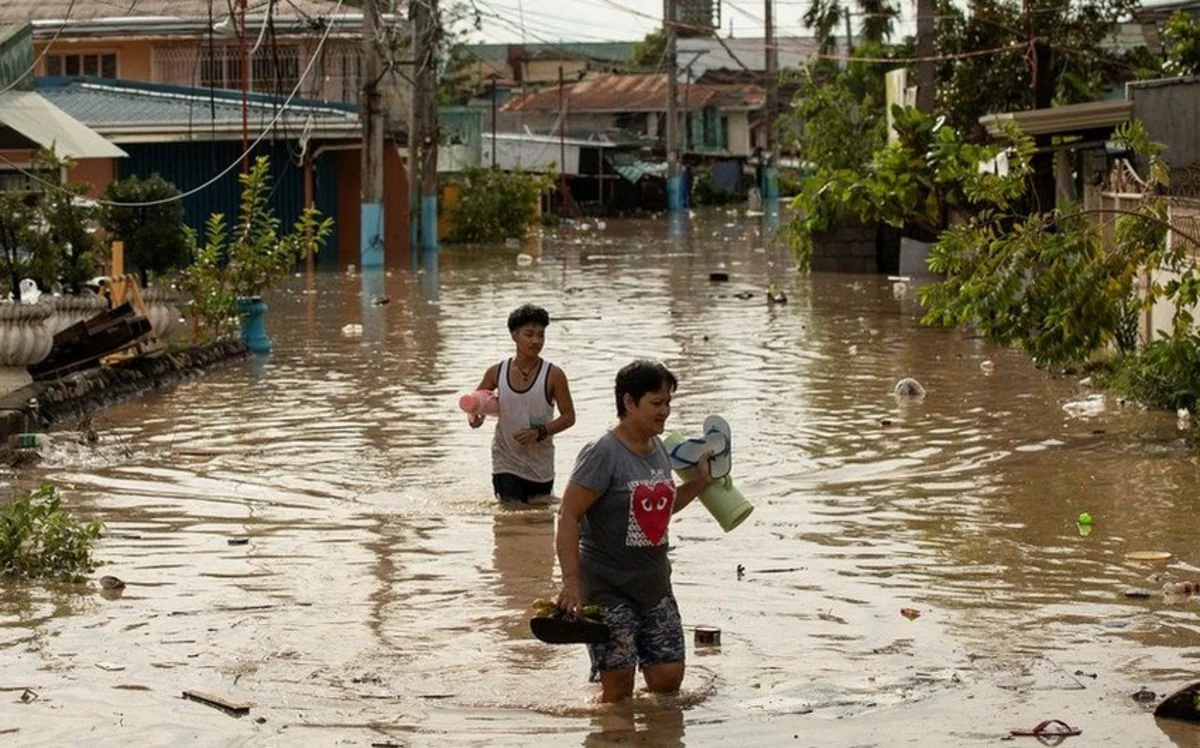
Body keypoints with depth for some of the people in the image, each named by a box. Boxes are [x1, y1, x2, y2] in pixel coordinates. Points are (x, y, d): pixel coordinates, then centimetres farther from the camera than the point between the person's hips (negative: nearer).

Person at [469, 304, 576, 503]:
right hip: (506, 461, 0)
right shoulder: (497, 372, -2)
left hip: (540, 463, 0)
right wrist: (474, 416, -9)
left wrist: (540, 432, -22)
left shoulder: (553, 375, -9)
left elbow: (568, 416, -6)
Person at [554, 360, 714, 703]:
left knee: (669, 678, 6)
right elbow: (568, 516, -19)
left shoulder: (658, 450, 9)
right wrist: (571, 581, -25)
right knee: (619, 683, -6)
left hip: (655, 585, 8)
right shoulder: (604, 454, -16)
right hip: (609, 588, -8)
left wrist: (698, 483, 11)